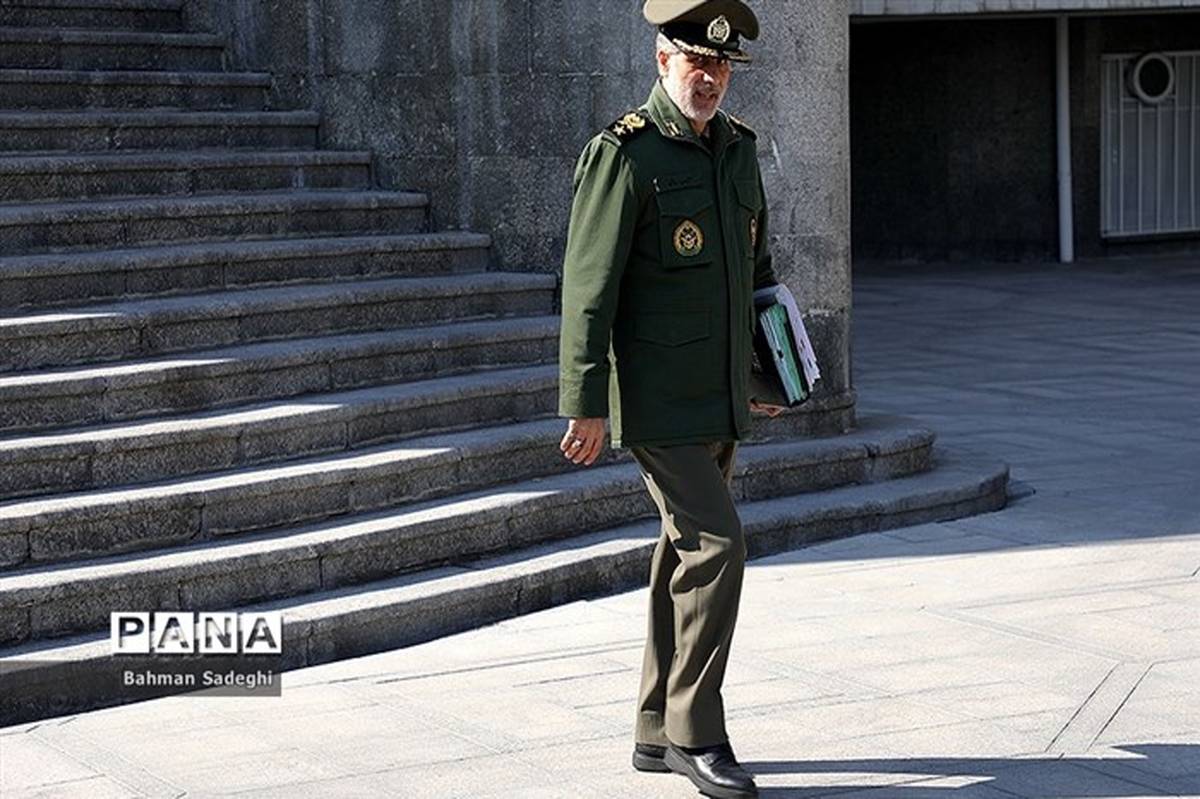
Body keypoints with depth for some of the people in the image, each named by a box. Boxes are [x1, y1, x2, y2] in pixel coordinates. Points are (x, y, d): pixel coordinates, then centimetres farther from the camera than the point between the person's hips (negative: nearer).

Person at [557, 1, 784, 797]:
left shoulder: (739, 146, 11)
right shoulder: (625, 154, -13)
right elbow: (588, 285, -15)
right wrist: (586, 404, -17)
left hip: (720, 396, 8)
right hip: (658, 398, -8)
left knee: (688, 552, 12)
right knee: (717, 542, -13)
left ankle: (659, 732, 22)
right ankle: (696, 732, -2)